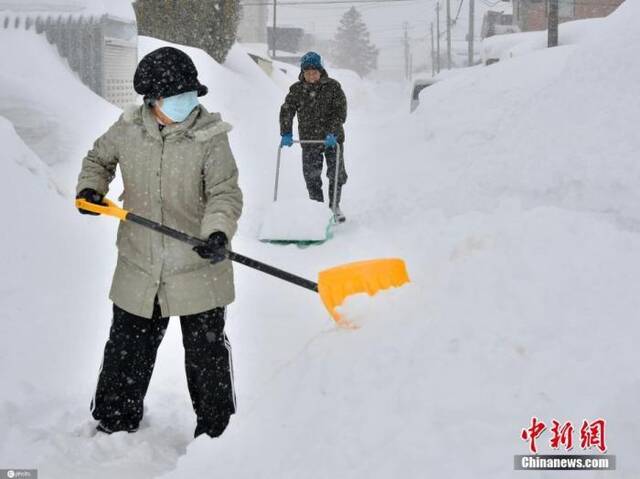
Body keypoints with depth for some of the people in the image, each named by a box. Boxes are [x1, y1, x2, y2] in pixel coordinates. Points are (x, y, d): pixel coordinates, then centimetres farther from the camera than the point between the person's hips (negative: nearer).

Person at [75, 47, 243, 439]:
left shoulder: (209, 136, -13)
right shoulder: (127, 130, -3)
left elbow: (224, 193, -14)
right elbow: (99, 158, 17)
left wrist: (218, 233, -32)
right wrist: (90, 189, -1)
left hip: (198, 268, -3)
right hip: (139, 266, 3)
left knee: (206, 351, 9)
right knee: (126, 350, 16)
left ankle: (216, 427, 28)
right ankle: (114, 424, 35)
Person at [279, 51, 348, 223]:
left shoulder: (332, 86, -6)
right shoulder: (297, 89, 0)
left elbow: (340, 112, -10)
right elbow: (286, 111, -2)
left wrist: (332, 133, -22)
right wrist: (286, 133, -15)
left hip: (333, 139, -1)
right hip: (309, 140, 1)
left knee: (337, 174, 3)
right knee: (311, 176, 0)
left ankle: (334, 206, 21)